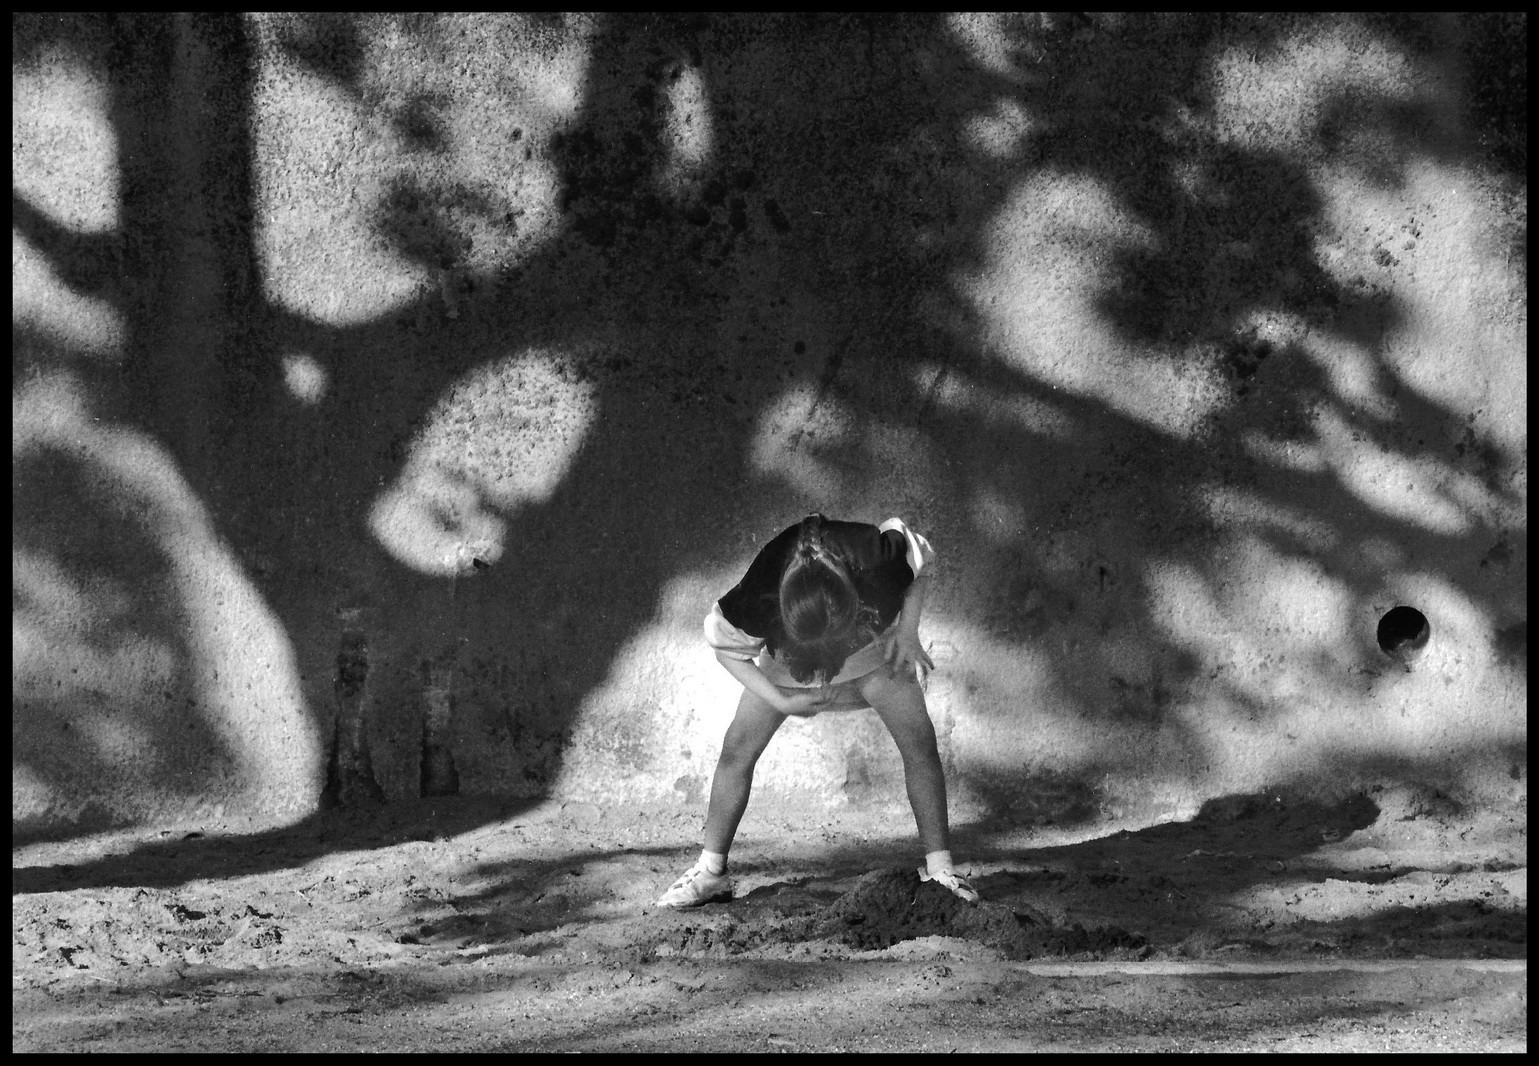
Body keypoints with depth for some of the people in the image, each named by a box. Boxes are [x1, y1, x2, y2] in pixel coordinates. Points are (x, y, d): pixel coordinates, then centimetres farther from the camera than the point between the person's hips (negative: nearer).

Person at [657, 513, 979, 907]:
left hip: (873, 645, 0)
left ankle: (938, 867, 2)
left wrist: (907, 632, -22)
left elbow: (921, 561, -17)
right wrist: (782, 702, -24)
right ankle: (711, 871, 5)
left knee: (920, 743, -9)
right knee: (737, 747, -6)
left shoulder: (875, 562, -43)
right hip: (788, 662, 0)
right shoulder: (758, 599, -42)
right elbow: (727, 650, -19)